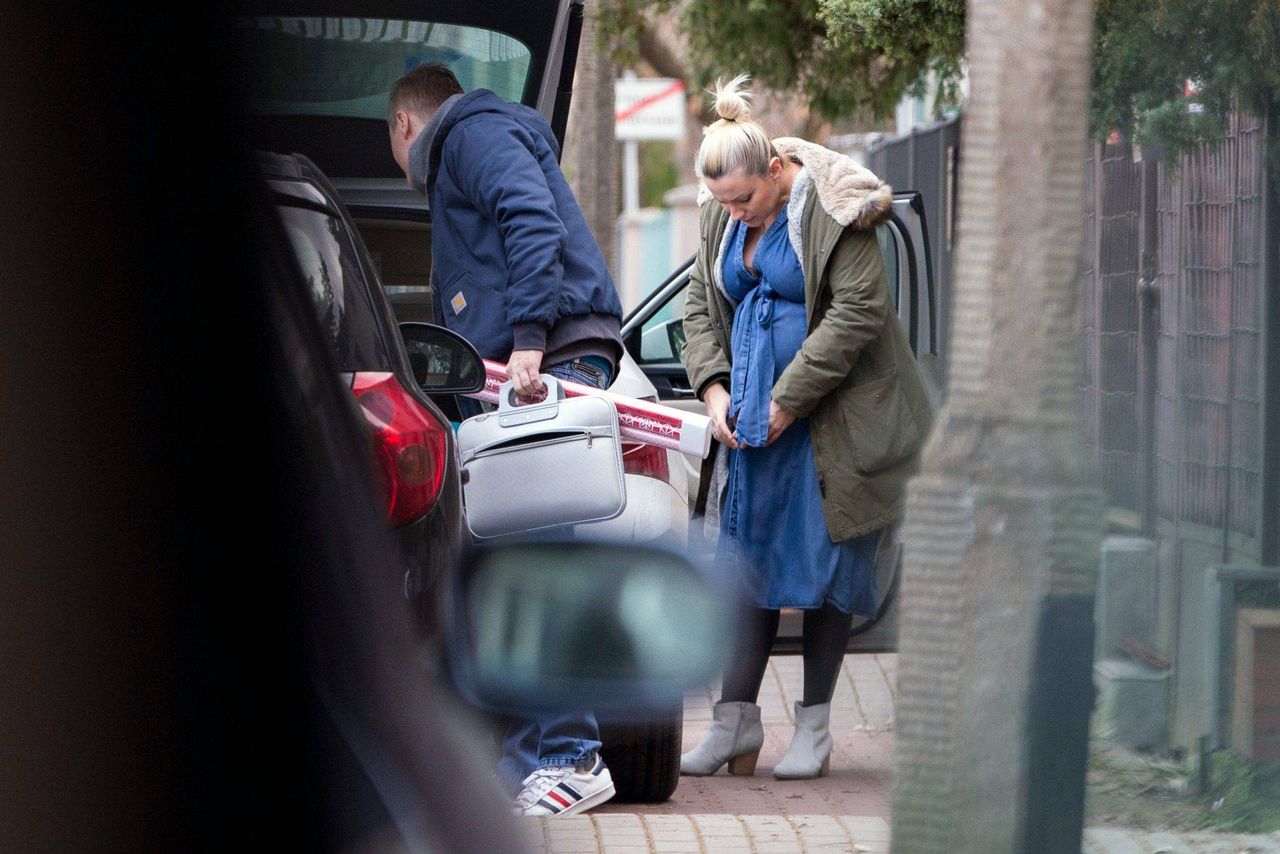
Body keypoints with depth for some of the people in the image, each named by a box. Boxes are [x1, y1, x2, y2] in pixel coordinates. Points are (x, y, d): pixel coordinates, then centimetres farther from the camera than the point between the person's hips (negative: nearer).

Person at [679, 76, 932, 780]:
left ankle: (814, 728, 7)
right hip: (753, 417, 6)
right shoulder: (723, 218, 7)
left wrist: (788, 401, -17)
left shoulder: (831, 209, -14)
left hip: (832, 419, -6)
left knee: (825, 564, -1)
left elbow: (858, 311, -18)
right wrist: (714, 386, -1)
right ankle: (736, 722, 7)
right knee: (747, 559, 4)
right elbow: (700, 302, 16)